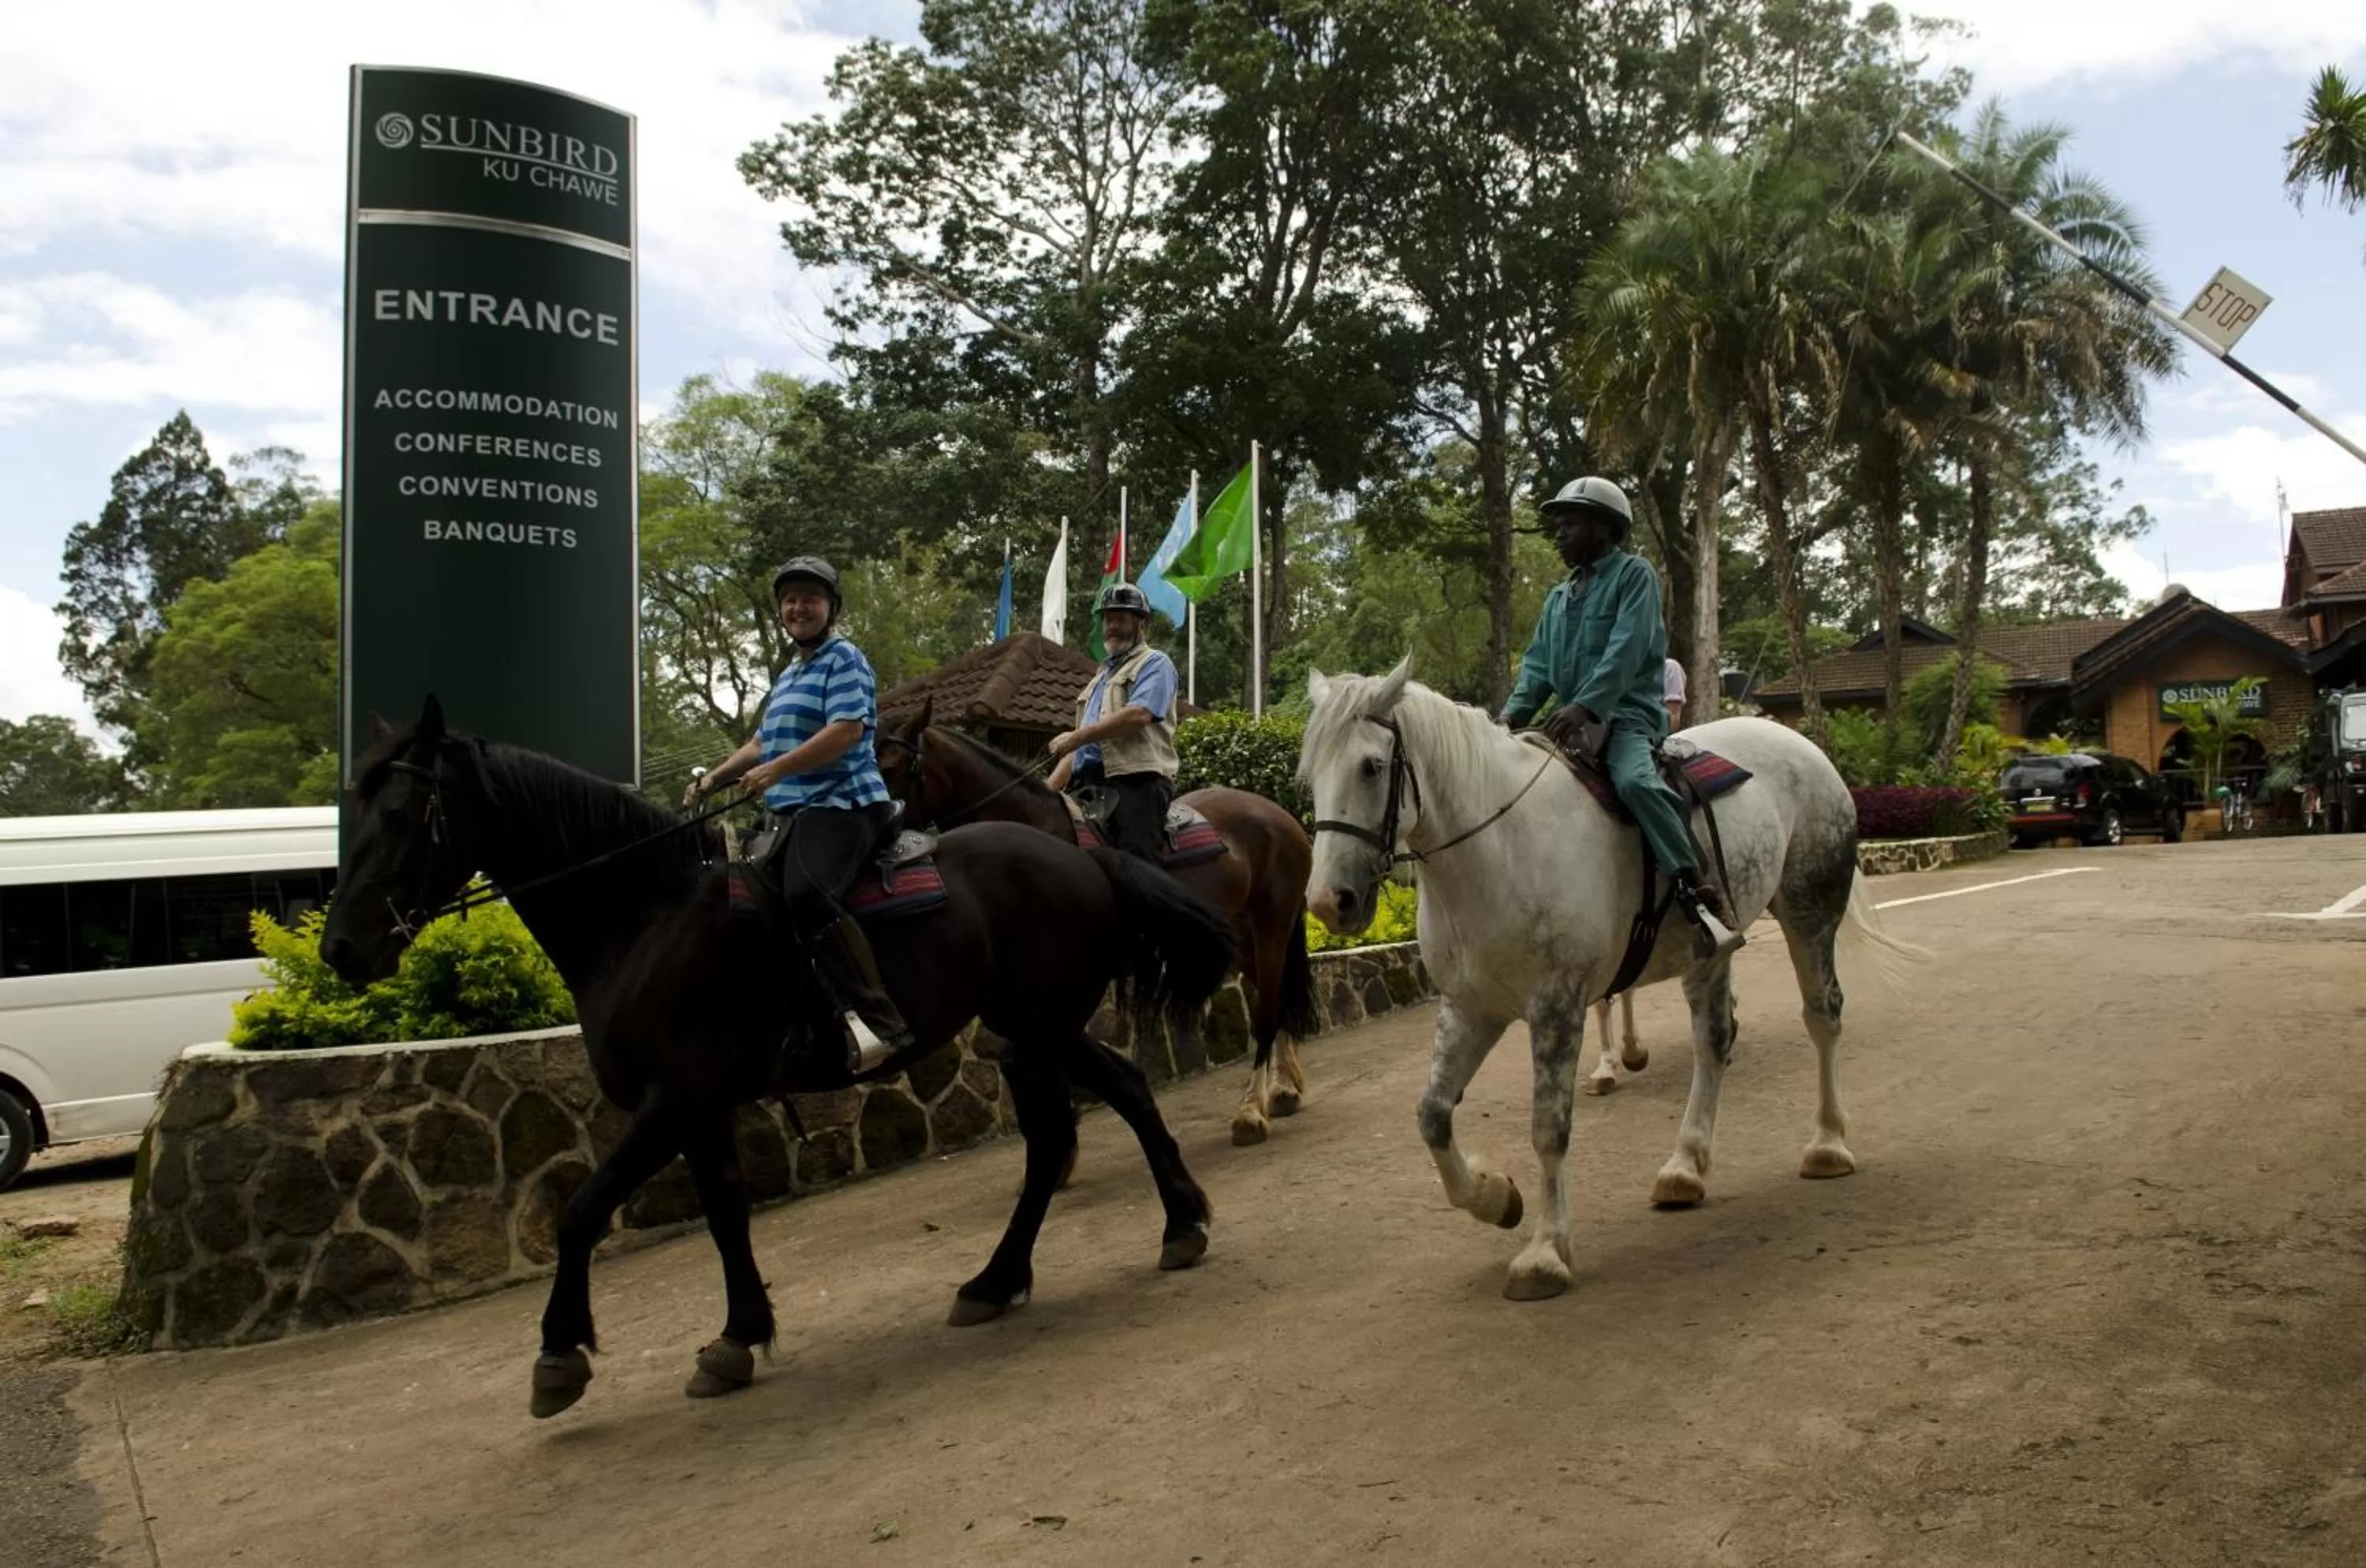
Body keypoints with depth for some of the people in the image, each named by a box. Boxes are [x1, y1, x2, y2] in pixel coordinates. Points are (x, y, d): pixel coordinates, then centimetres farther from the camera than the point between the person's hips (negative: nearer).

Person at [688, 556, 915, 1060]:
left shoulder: (844, 659, -4)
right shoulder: (790, 675, 26)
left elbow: (846, 731, -18)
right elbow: (763, 743, 32)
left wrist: (777, 771, -21)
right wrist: (715, 779, 20)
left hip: (841, 805, -11)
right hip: (797, 812, 11)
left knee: (807, 896, -34)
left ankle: (878, 1020, -37)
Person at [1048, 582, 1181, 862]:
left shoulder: (1155, 663, 7)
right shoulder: (1101, 676, 32)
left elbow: (1139, 714, -13)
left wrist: (1077, 737, -14)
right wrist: (1047, 790, 19)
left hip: (1136, 782, -8)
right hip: (1087, 784, 8)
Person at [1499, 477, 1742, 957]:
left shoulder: (1634, 574, -1)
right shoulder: (1559, 597, 19)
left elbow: (1626, 651, -15)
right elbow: (1537, 664, 13)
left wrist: (1584, 706, -28)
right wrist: (1512, 714, -5)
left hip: (1627, 715, -8)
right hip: (1572, 720, 8)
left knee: (1634, 781, -36)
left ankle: (1701, 895, -34)